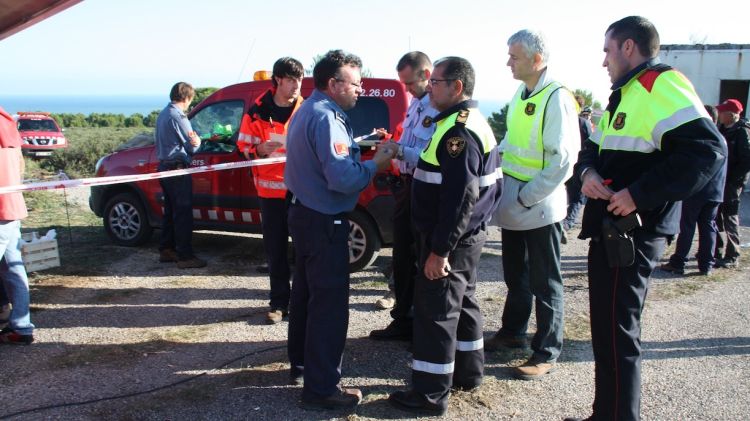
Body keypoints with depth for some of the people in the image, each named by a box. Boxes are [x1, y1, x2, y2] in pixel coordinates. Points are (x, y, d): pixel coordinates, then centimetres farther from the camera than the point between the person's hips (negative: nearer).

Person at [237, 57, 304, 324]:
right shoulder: (258, 112, 0)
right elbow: (244, 148, 3)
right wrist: (260, 150, -17)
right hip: (271, 191, 0)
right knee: (276, 249, 6)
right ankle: (279, 302, 18)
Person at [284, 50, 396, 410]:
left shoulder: (308, 110, 12)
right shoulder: (325, 117, -21)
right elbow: (343, 178, -28)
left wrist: (360, 149, 3)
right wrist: (375, 164, -14)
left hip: (304, 212, 11)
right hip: (324, 221, -11)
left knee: (305, 292, 20)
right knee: (329, 302, -3)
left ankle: (301, 363, 35)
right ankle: (321, 387, 5)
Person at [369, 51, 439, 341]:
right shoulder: (416, 104, 11)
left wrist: (400, 151, -23)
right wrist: (392, 145, 5)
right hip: (405, 186, 9)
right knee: (402, 258, 17)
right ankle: (403, 321, 32)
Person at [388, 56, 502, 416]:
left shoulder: (459, 131, -21)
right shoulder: (474, 123, 13)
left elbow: (459, 198, -27)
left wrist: (440, 249, -25)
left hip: (450, 239, -11)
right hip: (468, 236, 11)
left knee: (436, 311, -2)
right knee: (462, 302, 20)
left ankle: (431, 394, 8)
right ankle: (468, 372, 34)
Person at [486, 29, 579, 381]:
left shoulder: (556, 97, -16)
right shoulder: (520, 94, 9)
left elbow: (563, 160, -20)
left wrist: (527, 197, -17)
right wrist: (505, 188, 7)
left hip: (540, 206, -8)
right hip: (512, 203, 8)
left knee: (544, 282, 4)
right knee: (515, 274, 21)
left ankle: (546, 352, 17)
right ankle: (512, 332, 38)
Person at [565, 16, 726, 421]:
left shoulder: (663, 86, -13)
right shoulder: (625, 94, 19)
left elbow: (707, 150, -25)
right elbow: (593, 148, 23)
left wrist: (639, 194, -25)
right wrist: (589, 171, 0)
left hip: (632, 234, -10)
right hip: (612, 231, 10)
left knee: (616, 336, -4)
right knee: (608, 330, 17)